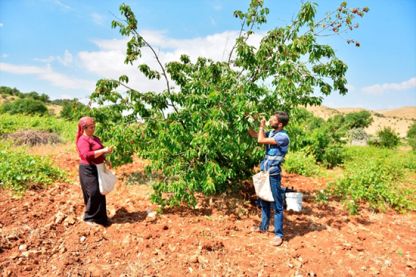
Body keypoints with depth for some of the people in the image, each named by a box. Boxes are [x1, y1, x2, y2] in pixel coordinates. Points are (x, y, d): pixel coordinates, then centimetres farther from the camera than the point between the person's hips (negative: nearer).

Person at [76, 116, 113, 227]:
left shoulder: (96, 138, 13)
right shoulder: (83, 140, -15)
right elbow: (87, 155, -29)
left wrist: (105, 159, 14)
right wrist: (103, 150, -31)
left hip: (97, 169, 9)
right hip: (88, 170, -9)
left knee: (100, 193, 13)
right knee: (94, 193, -10)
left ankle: (100, 217, 25)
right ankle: (90, 217, 7)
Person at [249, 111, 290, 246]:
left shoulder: (283, 137, -19)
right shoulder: (271, 133, 7)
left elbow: (261, 140, -23)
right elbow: (254, 135, 16)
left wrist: (262, 126, -9)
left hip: (274, 174, -8)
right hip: (264, 172, 9)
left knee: (277, 205, 2)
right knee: (264, 202, 20)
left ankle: (279, 234, 14)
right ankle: (263, 226, 37)